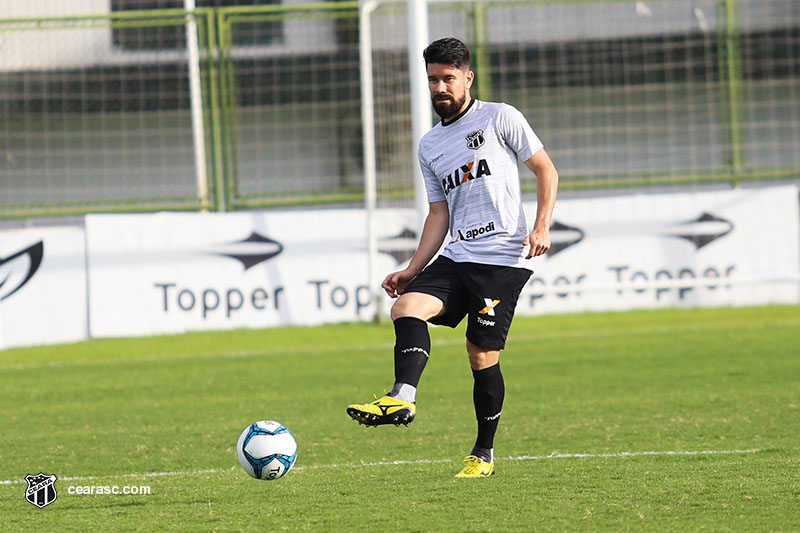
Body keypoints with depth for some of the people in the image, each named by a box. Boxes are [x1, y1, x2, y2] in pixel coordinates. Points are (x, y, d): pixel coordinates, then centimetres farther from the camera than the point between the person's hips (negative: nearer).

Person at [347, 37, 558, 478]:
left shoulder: (500, 118, 2)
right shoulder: (430, 146, 19)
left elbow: (546, 170, 3)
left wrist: (542, 226, -12)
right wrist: (413, 270, 11)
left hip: (503, 258, -5)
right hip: (455, 258, 5)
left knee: (482, 356, -7)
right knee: (406, 306, -22)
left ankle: (484, 454, 8)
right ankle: (402, 399, -41)